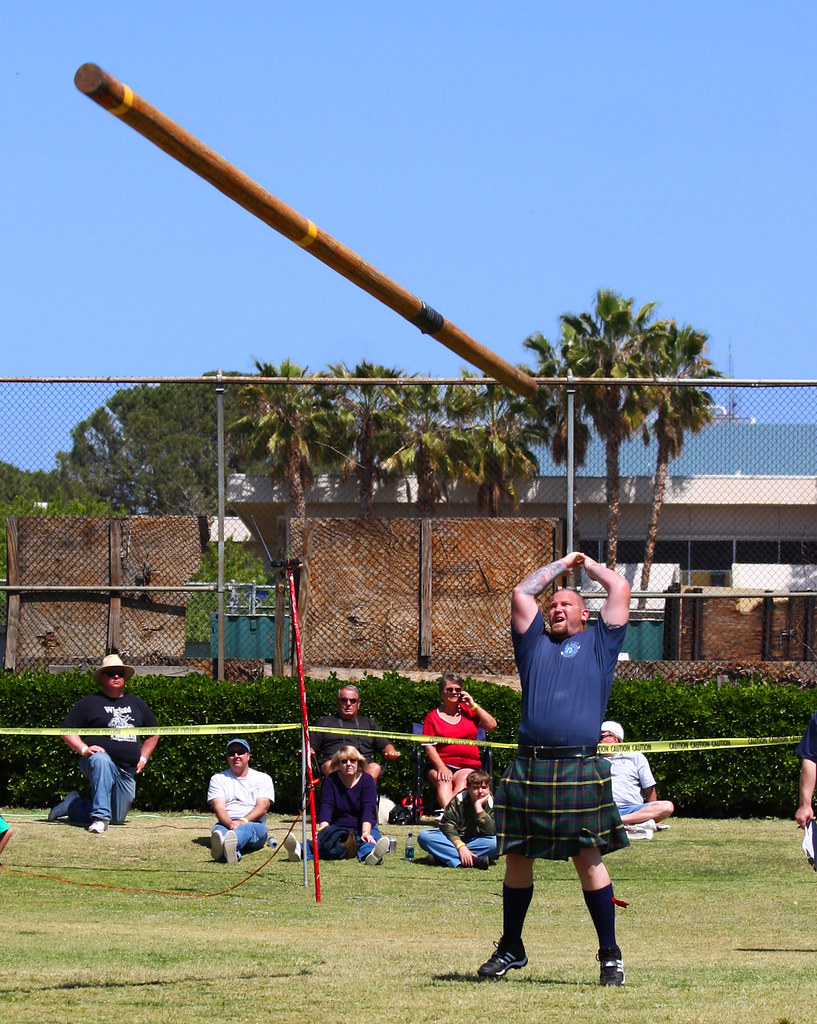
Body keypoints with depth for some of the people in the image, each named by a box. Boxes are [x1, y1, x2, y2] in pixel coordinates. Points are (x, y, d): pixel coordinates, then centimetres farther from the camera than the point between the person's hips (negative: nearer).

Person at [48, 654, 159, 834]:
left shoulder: (136, 703, 17)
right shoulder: (90, 703, 4)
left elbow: (152, 734, 27)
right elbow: (67, 730, 0)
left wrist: (143, 758, 14)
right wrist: (84, 749, -15)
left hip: (127, 772, 5)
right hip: (98, 764, -5)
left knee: (118, 818, 5)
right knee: (101, 760, -43)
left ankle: (72, 805, 28)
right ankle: (100, 818, -42)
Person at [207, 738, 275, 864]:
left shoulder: (263, 778, 17)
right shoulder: (218, 779, 18)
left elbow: (262, 808, 0)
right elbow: (219, 808, 1)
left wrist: (243, 821, -21)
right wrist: (230, 824, -22)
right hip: (226, 824, 1)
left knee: (249, 828, -39)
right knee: (218, 829, -37)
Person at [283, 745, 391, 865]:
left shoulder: (367, 780, -2)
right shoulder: (331, 780, 2)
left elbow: (368, 808, -15)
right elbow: (326, 807, -8)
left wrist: (366, 832, -33)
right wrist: (323, 830, -28)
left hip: (361, 828, -1)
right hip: (338, 829, 1)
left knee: (368, 845, -39)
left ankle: (369, 854, -75)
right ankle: (299, 851, -65)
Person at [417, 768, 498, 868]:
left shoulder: (492, 804, -7)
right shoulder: (459, 800, -7)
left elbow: (490, 832, -21)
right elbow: (447, 825, -14)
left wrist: (478, 806, -24)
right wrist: (460, 846, -30)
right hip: (456, 839, 1)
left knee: (497, 842, -34)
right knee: (424, 836, -26)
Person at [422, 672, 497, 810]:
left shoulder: (468, 711, 16)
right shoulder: (433, 716, 9)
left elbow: (492, 726, 7)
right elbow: (429, 747, 1)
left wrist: (473, 705, 4)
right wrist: (441, 767, -17)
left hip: (468, 766, 1)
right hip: (441, 763, -1)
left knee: (463, 779, -33)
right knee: (444, 782, -34)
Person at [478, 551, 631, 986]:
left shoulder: (598, 645, 17)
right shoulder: (535, 644, 24)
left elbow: (619, 589, 14)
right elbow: (522, 594, 22)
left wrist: (589, 566, 29)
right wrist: (560, 565, 31)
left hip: (580, 773, -3)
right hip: (528, 769, 3)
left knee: (589, 859, -6)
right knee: (517, 857, 6)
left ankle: (610, 955, -2)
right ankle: (511, 947, 19)